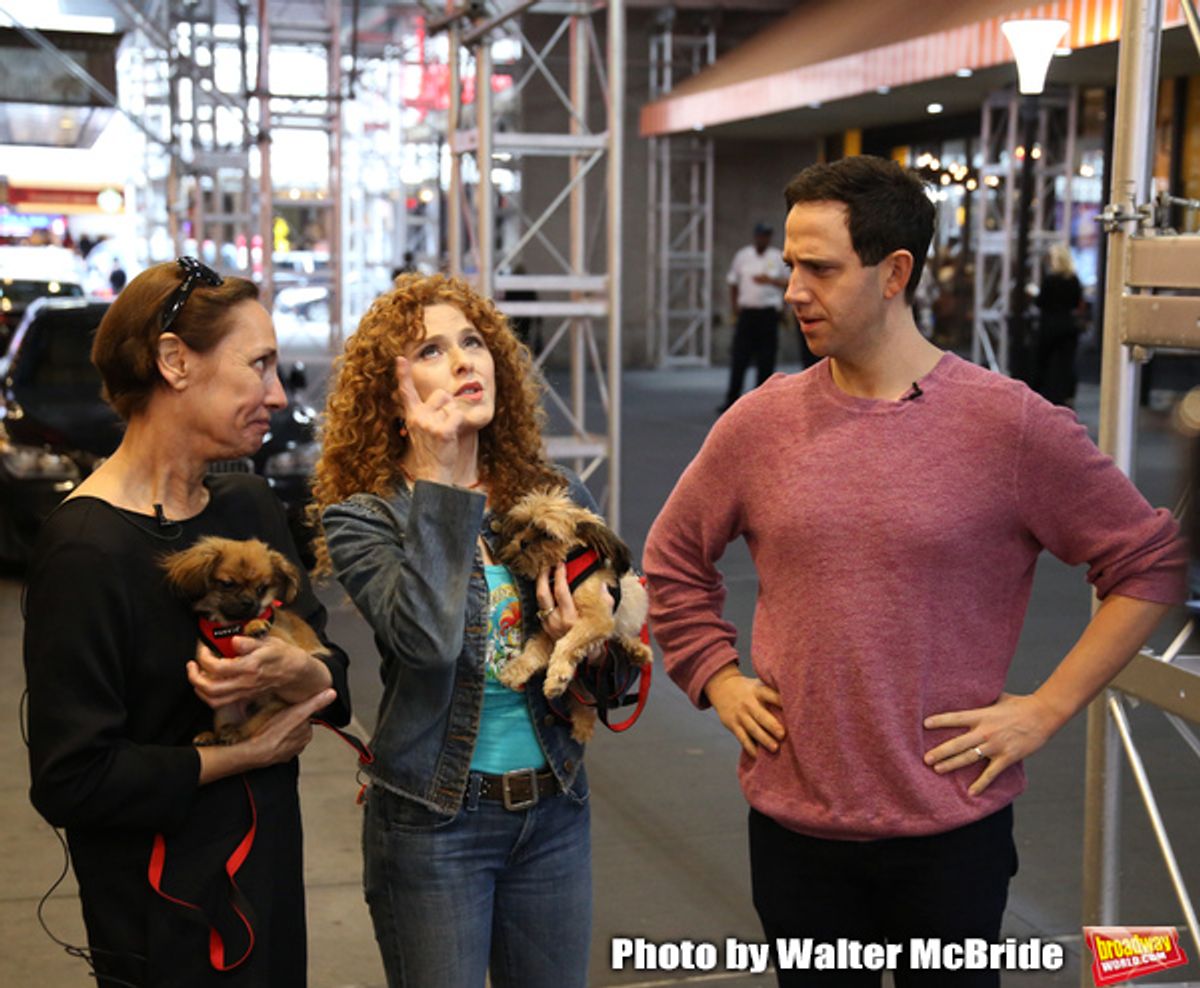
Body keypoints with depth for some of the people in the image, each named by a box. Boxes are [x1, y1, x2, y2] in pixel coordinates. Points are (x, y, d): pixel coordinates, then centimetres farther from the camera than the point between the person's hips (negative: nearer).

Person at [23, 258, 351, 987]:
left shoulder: (250, 507, 2)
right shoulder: (86, 548, -20)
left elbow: (334, 679, 1)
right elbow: (71, 782, -22)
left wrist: (295, 673, -21)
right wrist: (245, 755, -14)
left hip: (270, 869, 7)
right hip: (169, 916, -7)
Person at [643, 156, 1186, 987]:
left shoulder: (1012, 425, -10)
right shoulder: (758, 424, -1)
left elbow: (1149, 564, -4)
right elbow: (674, 558, 15)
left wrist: (1047, 709, -8)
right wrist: (718, 679, 4)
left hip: (954, 826, -2)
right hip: (793, 821, 3)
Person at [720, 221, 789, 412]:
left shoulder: (778, 257, 6)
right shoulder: (742, 256, 8)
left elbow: (789, 282, 9)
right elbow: (733, 284, 12)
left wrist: (770, 280, -5)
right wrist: (734, 309, 6)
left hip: (769, 314, 0)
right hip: (747, 312, 0)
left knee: (766, 361, 0)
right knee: (739, 360, -4)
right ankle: (731, 400, -1)